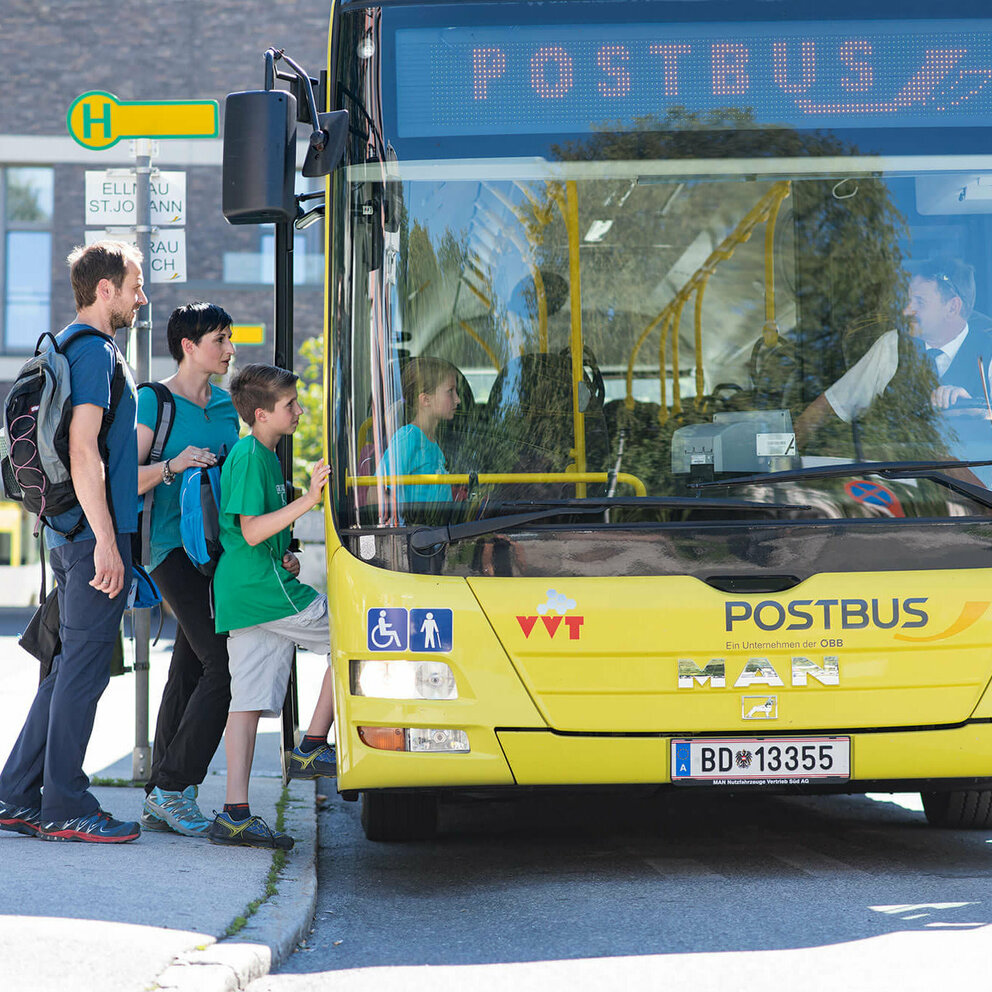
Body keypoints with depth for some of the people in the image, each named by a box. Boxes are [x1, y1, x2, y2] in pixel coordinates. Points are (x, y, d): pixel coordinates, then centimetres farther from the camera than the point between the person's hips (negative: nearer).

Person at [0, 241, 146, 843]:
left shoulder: (69, 346, 19)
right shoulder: (94, 351, -12)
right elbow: (83, 453, -20)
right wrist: (106, 542, -22)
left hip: (72, 536, 10)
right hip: (95, 531, -10)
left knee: (71, 667, 12)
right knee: (85, 666, -6)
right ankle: (65, 808, -2)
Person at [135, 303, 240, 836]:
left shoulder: (226, 405, 17)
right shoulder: (154, 402, -4)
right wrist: (171, 467, -22)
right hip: (175, 548, -7)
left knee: (189, 671, 6)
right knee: (223, 666, -17)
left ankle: (159, 800, 10)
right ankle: (173, 788, -11)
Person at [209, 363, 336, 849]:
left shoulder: (264, 456, 22)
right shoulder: (249, 457, -11)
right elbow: (252, 531, -18)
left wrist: (285, 557, 16)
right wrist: (308, 500, -22)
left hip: (244, 591, 9)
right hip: (265, 591, -9)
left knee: (250, 698, 4)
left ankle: (235, 813, 0)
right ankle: (312, 749, 0)